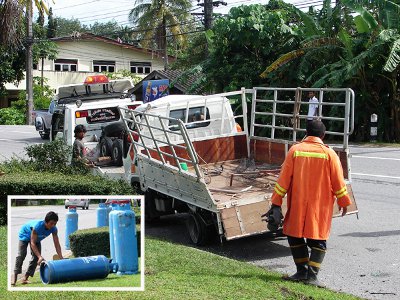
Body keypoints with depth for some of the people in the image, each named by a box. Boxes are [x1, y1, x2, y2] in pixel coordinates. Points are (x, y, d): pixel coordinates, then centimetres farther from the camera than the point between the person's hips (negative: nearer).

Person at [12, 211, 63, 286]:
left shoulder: (54, 229, -29)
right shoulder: (37, 226, -44)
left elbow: (57, 244, -26)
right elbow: (32, 243, -42)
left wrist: (61, 258, -35)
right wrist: (40, 257, -50)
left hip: (37, 238, 5)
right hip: (25, 234, -5)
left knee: (36, 256, -7)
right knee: (21, 254, -19)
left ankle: (25, 278, -2)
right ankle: (15, 277, -17)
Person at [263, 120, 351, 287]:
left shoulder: (295, 150, -3)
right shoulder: (329, 154, -5)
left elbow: (284, 179, -3)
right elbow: (338, 181, 0)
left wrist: (276, 203, 1)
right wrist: (343, 202, 14)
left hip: (297, 204, 1)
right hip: (321, 205, 0)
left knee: (295, 236, 16)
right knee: (318, 241, 9)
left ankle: (302, 271, 17)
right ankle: (312, 275, 2)